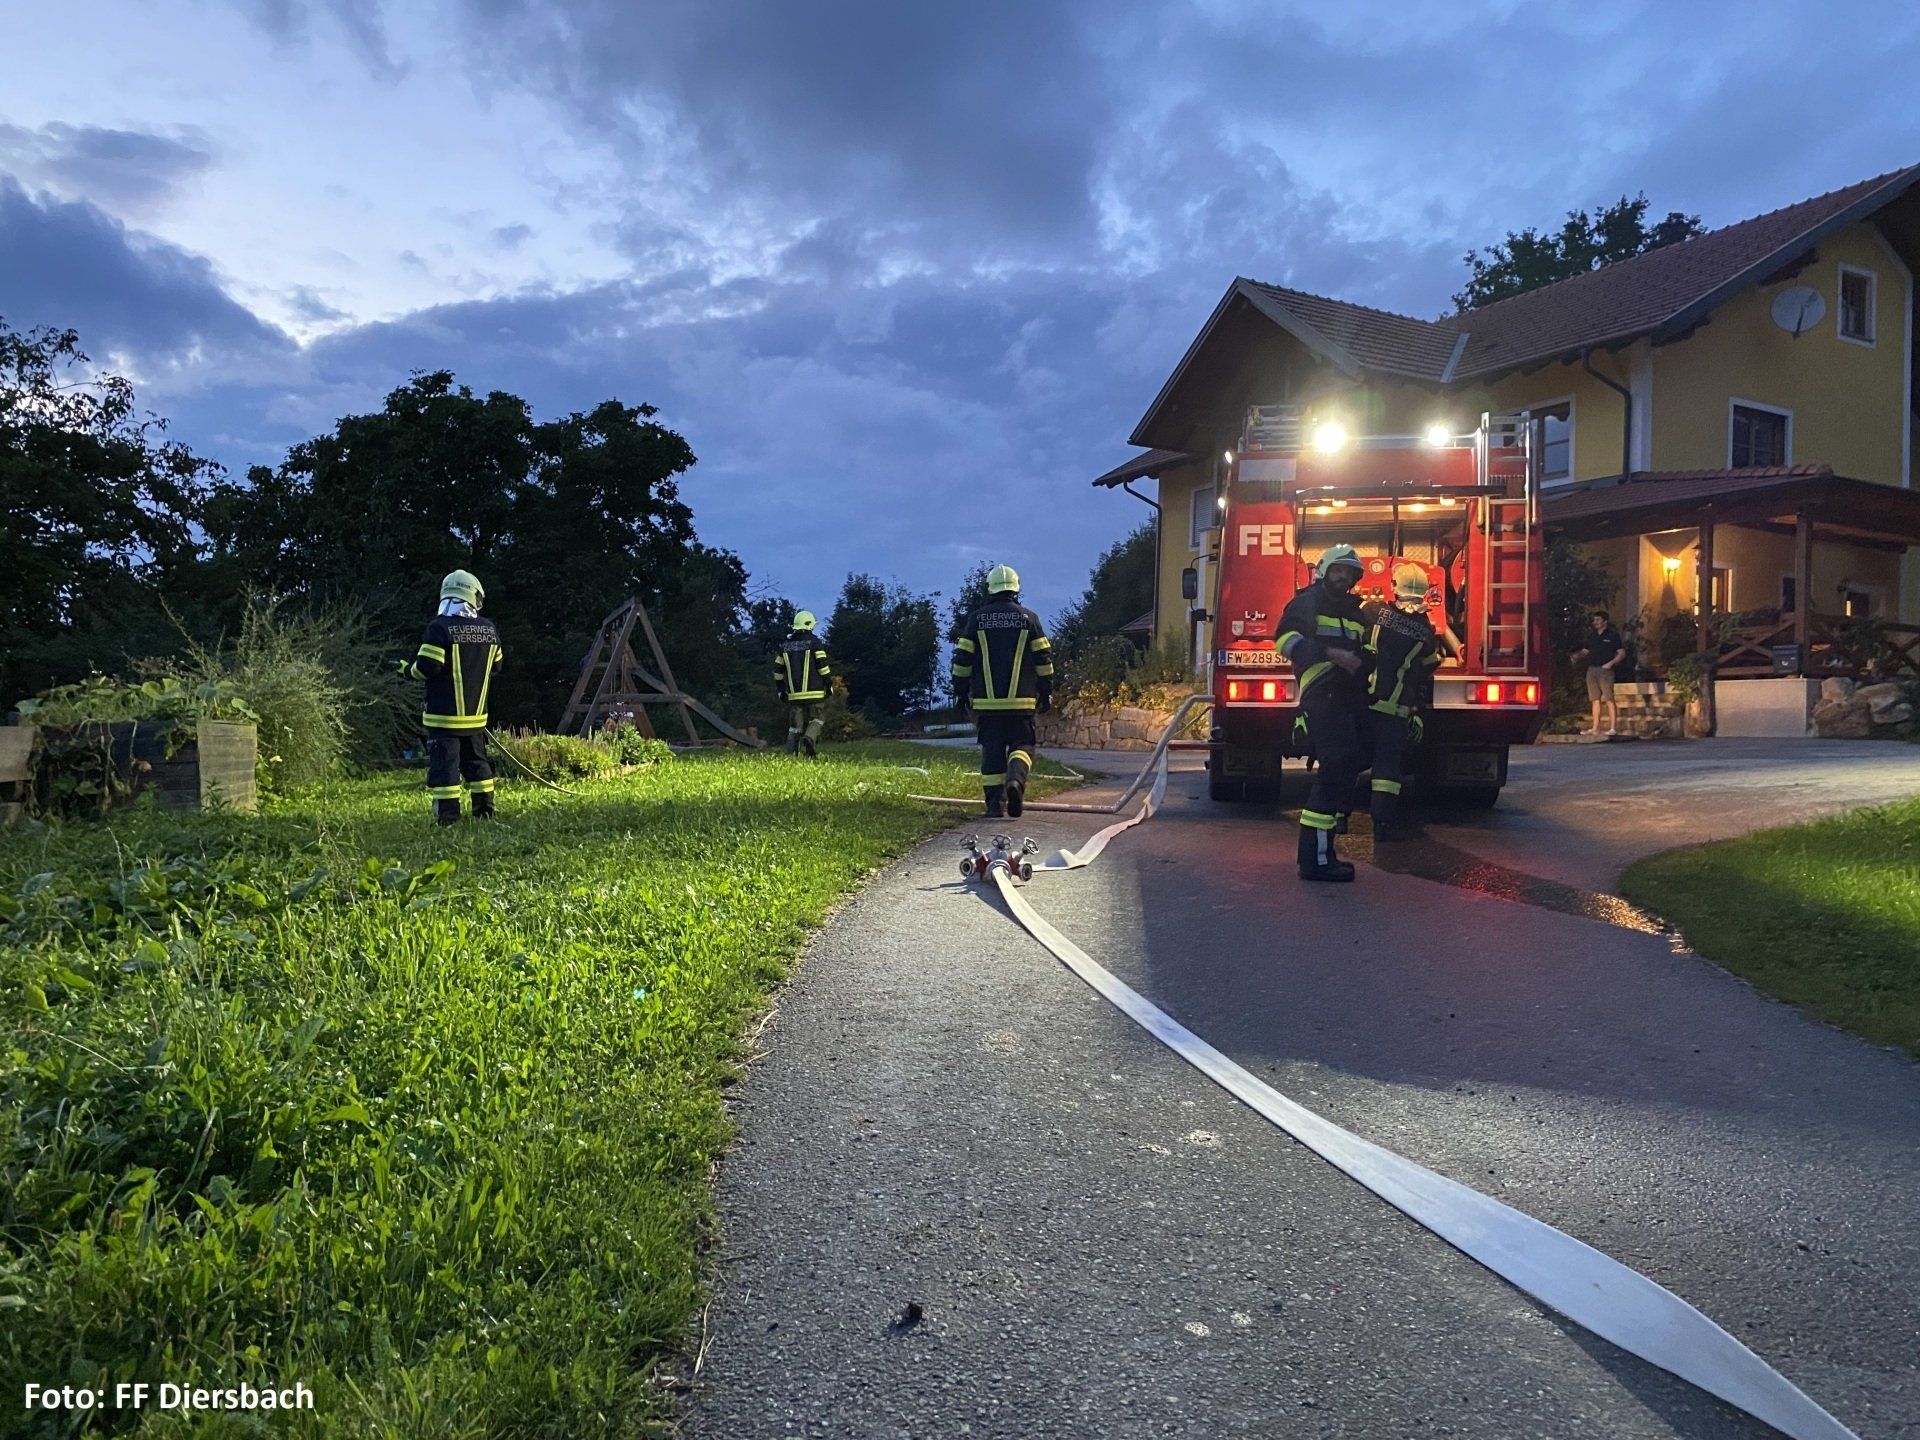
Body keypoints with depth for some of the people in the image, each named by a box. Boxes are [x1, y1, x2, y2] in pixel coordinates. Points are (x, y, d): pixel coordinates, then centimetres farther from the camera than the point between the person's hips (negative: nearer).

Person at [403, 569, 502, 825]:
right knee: (477, 762, 17)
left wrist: (407, 668, 2)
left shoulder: (440, 627, -14)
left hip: (444, 717, -5)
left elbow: (427, 667, -18)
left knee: (444, 765, -2)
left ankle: (447, 817, -4)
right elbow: (495, 666, 13)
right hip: (476, 715, 5)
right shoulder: (489, 629, 3)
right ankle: (484, 811, 21)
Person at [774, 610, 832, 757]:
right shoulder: (814, 643, -3)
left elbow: (778, 670, 12)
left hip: (793, 694, 4)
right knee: (815, 720, 8)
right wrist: (829, 684, 0)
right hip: (813, 692, -4)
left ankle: (790, 755, 4)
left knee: (794, 725, 9)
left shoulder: (785, 644, 11)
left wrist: (781, 690, 20)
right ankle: (809, 738, -21)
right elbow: (823, 666, -9)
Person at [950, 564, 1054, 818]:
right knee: (1022, 745, 9)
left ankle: (995, 803, 4)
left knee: (991, 751, 6)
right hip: (1021, 702, -1)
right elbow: (1044, 659, 2)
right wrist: (1046, 693, 10)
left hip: (986, 702, 1)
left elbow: (962, 659, 3)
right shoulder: (1028, 618, 3)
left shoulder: (977, 619, 4)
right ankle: (1016, 778, -20)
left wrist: (961, 693, 12)